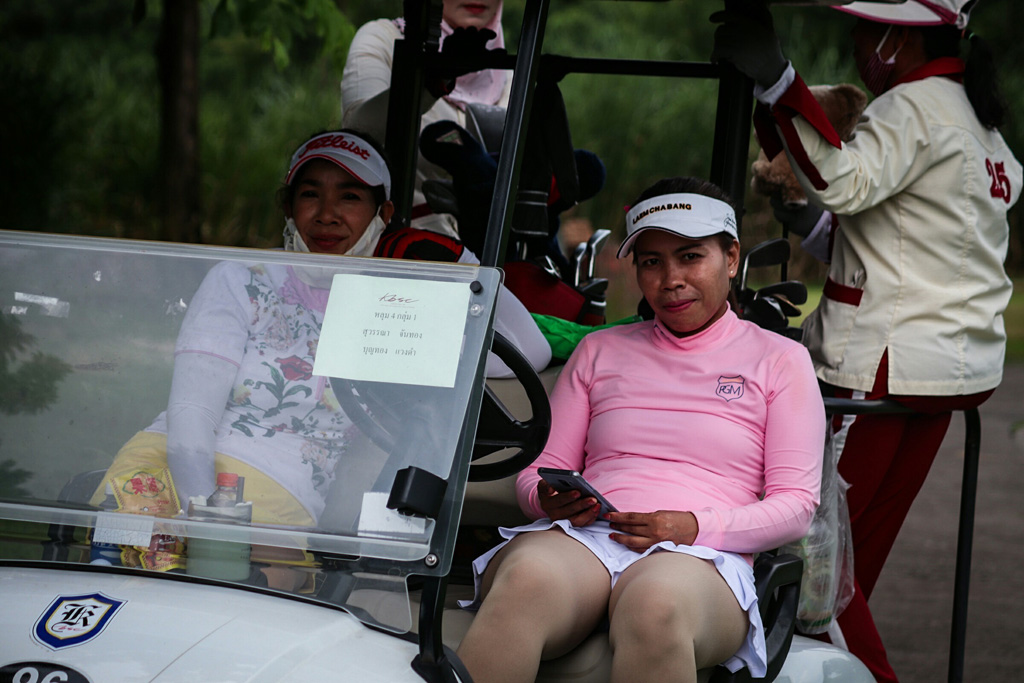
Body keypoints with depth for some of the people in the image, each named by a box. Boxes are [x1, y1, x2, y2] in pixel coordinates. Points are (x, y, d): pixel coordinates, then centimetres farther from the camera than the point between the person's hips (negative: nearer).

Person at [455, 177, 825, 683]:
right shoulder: (600, 351, 28)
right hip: (582, 539, 2)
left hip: (702, 557, -2)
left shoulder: (779, 360, 19)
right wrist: (550, 499, -3)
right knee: (526, 580, -39)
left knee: (656, 604, -43)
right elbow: (538, 473, 23)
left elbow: (796, 503, 9)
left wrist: (695, 526, -10)